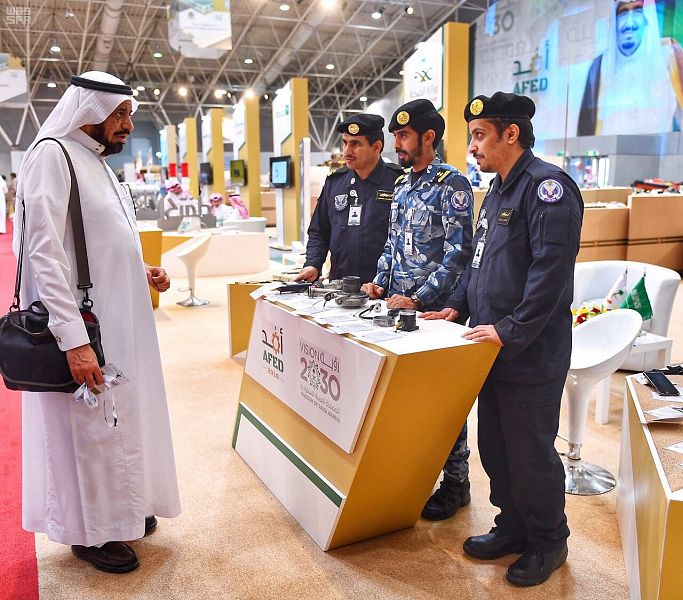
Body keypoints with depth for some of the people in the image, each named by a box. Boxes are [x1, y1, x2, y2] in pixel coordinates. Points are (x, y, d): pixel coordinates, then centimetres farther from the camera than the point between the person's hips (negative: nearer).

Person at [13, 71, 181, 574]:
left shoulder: (98, 164, 14)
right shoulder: (52, 156, -13)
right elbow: (46, 255, -21)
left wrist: (143, 272, 6)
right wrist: (74, 340, -25)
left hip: (118, 320, 9)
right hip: (83, 328, -9)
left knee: (118, 420, 18)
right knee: (89, 427, 3)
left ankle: (118, 507, 35)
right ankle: (90, 530, 22)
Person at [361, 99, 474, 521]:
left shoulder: (451, 184, -12)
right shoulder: (402, 184, 13)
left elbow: (459, 252, -18)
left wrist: (419, 299, -20)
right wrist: (381, 283, 6)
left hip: (433, 309, -7)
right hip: (398, 305, 8)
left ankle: (456, 481, 18)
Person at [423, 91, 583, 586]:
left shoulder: (546, 185, -15)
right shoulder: (498, 190, 16)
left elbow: (551, 268, -23)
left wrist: (512, 331, -23)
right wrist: (458, 305, 12)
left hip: (530, 356, -9)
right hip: (494, 352, 9)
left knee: (530, 455, 5)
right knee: (495, 448, 18)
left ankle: (548, 544, 27)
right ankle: (512, 528, 36)